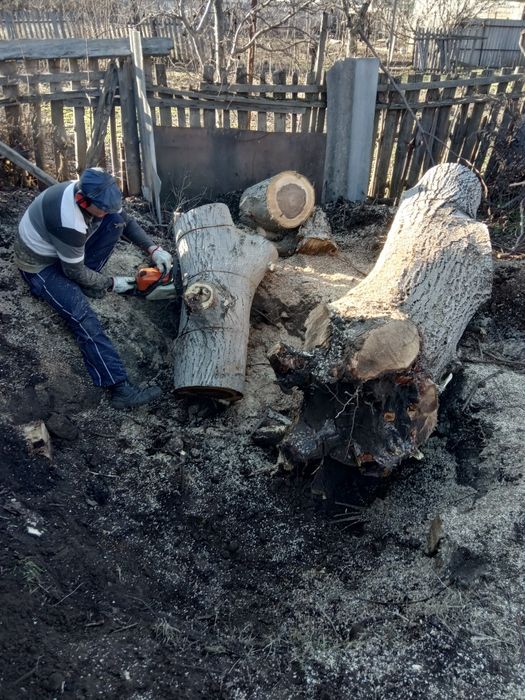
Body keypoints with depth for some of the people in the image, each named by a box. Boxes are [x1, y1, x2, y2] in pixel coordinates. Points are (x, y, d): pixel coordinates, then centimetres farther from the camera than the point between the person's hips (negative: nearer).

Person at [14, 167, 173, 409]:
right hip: (39, 265, -8)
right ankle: (121, 388, -33)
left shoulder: (88, 191, -15)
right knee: (83, 316, -29)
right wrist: (111, 284, -13)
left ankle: (87, 283, -1)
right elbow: (74, 271, -25)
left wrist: (154, 249, -11)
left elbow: (126, 221, 0)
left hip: (69, 252, 8)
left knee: (116, 222, -9)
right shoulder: (68, 222, -38)